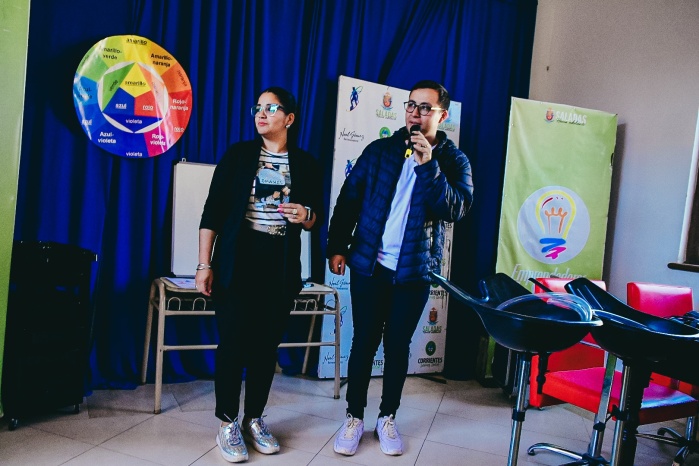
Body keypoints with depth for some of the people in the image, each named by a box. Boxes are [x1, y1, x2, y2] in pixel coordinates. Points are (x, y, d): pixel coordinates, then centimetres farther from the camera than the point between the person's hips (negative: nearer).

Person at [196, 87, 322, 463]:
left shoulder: (305, 163, 6)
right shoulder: (238, 154, 2)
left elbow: (315, 218, 13)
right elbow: (213, 211, -1)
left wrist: (305, 216, -12)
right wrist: (204, 264, -7)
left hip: (281, 265, 2)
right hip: (237, 261, -1)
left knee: (266, 345, 8)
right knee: (232, 343, -1)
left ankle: (254, 419, 24)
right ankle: (227, 423, 16)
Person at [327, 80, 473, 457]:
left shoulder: (453, 160, 1)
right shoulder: (380, 150, 4)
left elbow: (456, 210, -13)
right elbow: (349, 198, 3)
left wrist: (429, 165, -20)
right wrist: (337, 247, -3)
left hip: (414, 271, 0)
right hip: (369, 264, 1)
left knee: (398, 345, 10)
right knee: (364, 342, 7)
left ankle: (387, 418, 27)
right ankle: (354, 417, 23)